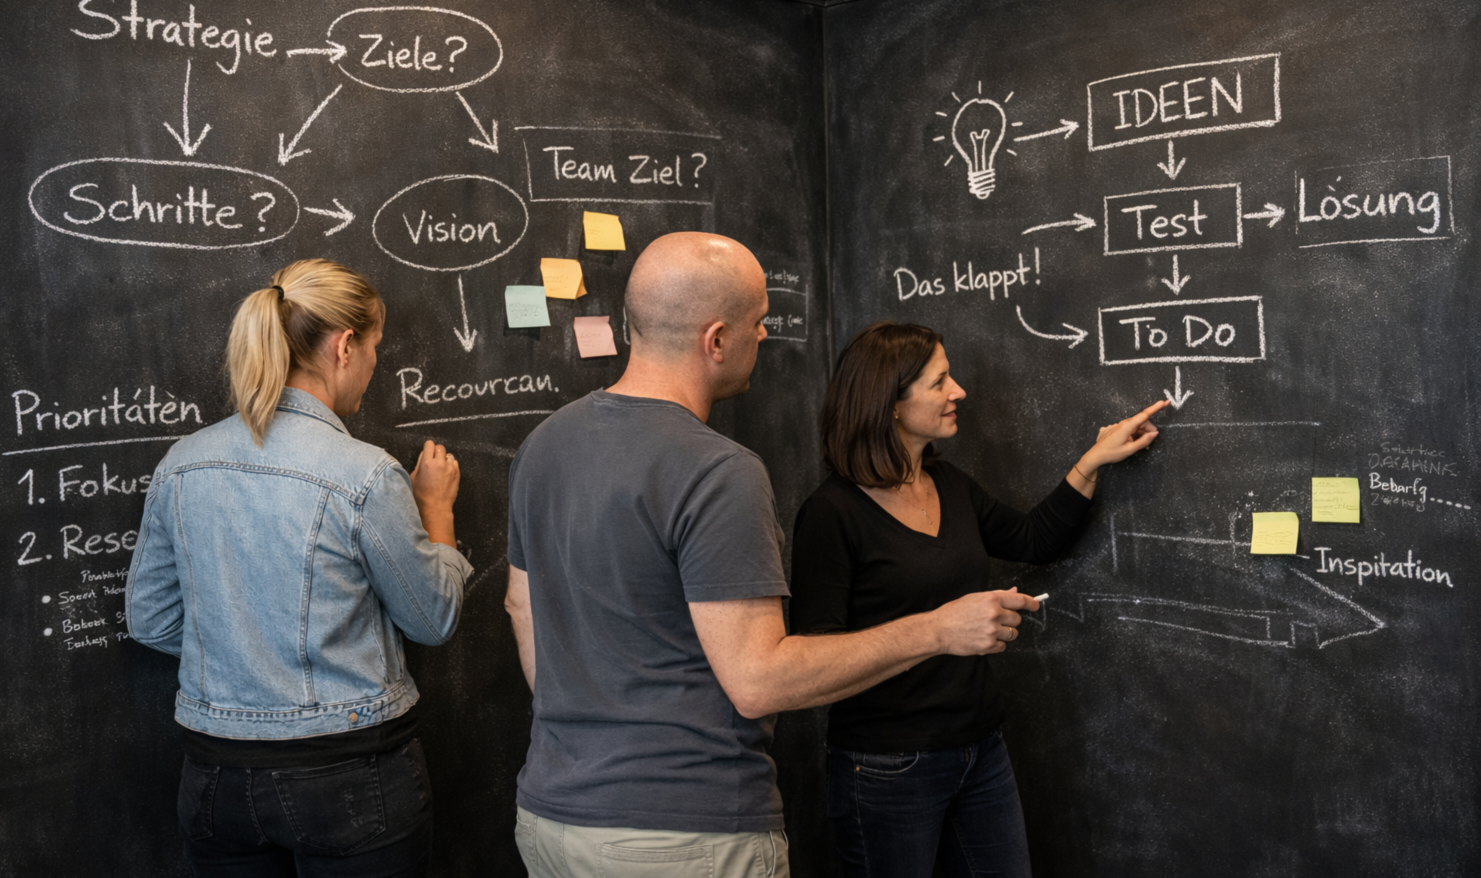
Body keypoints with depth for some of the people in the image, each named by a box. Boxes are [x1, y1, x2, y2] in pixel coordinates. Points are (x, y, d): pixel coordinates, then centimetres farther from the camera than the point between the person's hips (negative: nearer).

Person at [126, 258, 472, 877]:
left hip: (216, 776, 5)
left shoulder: (181, 464, -2)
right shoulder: (365, 477, -18)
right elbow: (434, 621, -5)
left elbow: (151, 622, 8)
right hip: (352, 778, -5)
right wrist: (436, 508, 9)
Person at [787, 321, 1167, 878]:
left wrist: (1093, 462, 18)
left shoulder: (949, 486, 7)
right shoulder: (832, 513, -17)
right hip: (889, 768, -7)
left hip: (980, 752, 7)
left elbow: (1034, 540, 23)